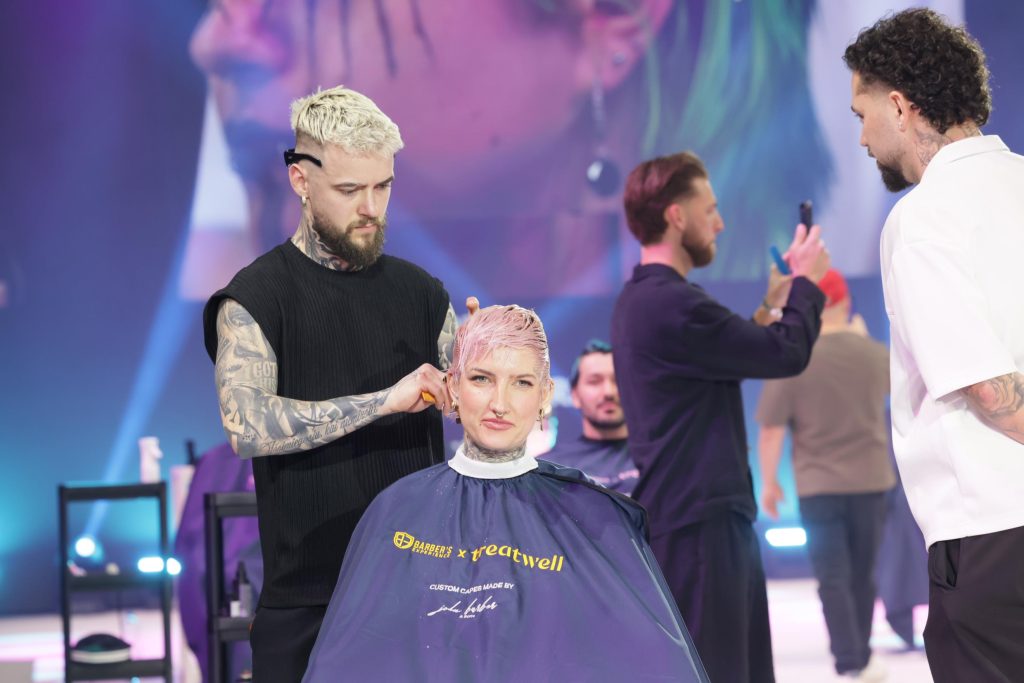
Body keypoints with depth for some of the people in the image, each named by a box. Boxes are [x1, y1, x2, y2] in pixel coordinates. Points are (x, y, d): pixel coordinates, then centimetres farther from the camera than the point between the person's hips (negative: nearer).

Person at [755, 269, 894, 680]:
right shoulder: (874, 353, -3)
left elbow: (771, 430, -12)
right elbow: (893, 382, 22)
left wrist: (769, 482, 2)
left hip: (819, 485, -3)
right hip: (871, 480, 3)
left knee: (833, 577, 1)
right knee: (862, 575, 16)